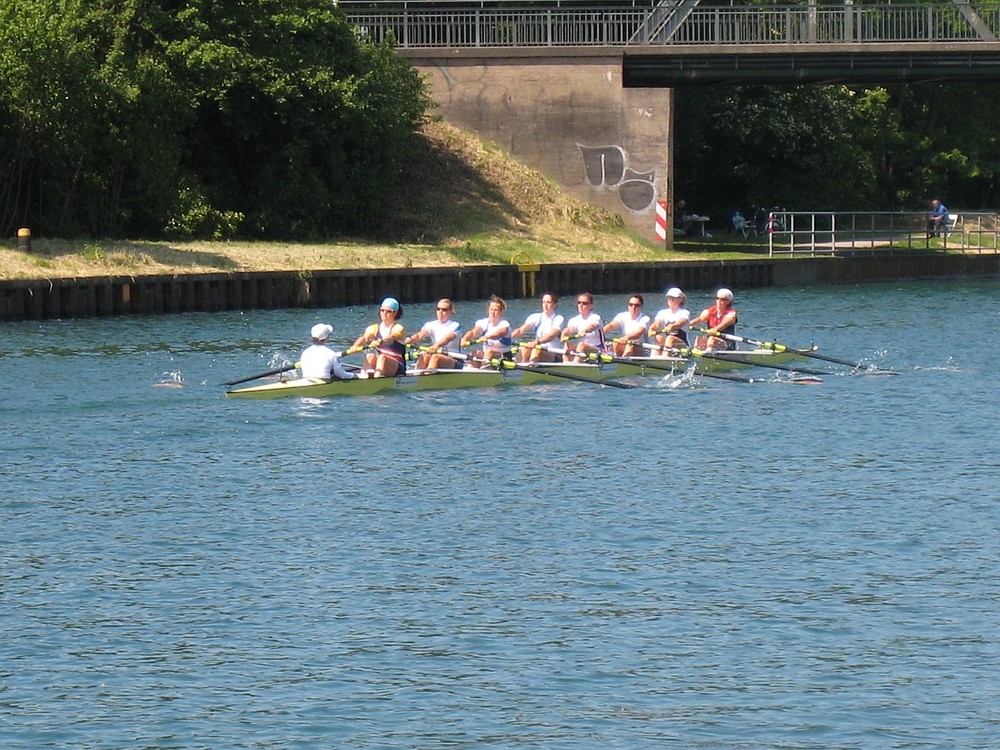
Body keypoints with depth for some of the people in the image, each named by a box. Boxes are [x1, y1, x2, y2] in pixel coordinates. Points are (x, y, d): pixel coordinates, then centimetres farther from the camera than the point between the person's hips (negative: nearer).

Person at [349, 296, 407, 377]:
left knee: (382, 357, -33)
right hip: (379, 363, 4)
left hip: (397, 367, -4)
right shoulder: (374, 328, 9)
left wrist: (380, 341, -49)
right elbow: (364, 338, -11)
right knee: (370, 356, -26)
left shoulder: (398, 328, -3)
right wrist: (356, 345, -35)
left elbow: (393, 337, -27)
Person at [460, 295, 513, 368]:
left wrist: (486, 337, -53)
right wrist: (465, 339, -38)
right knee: (475, 353, -24)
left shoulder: (504, 324, -9)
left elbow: (500, 333, -33)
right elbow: (473, 332, -14)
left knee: (489, 351, -33)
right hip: (486, 355, 4)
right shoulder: (483, 322, 4)